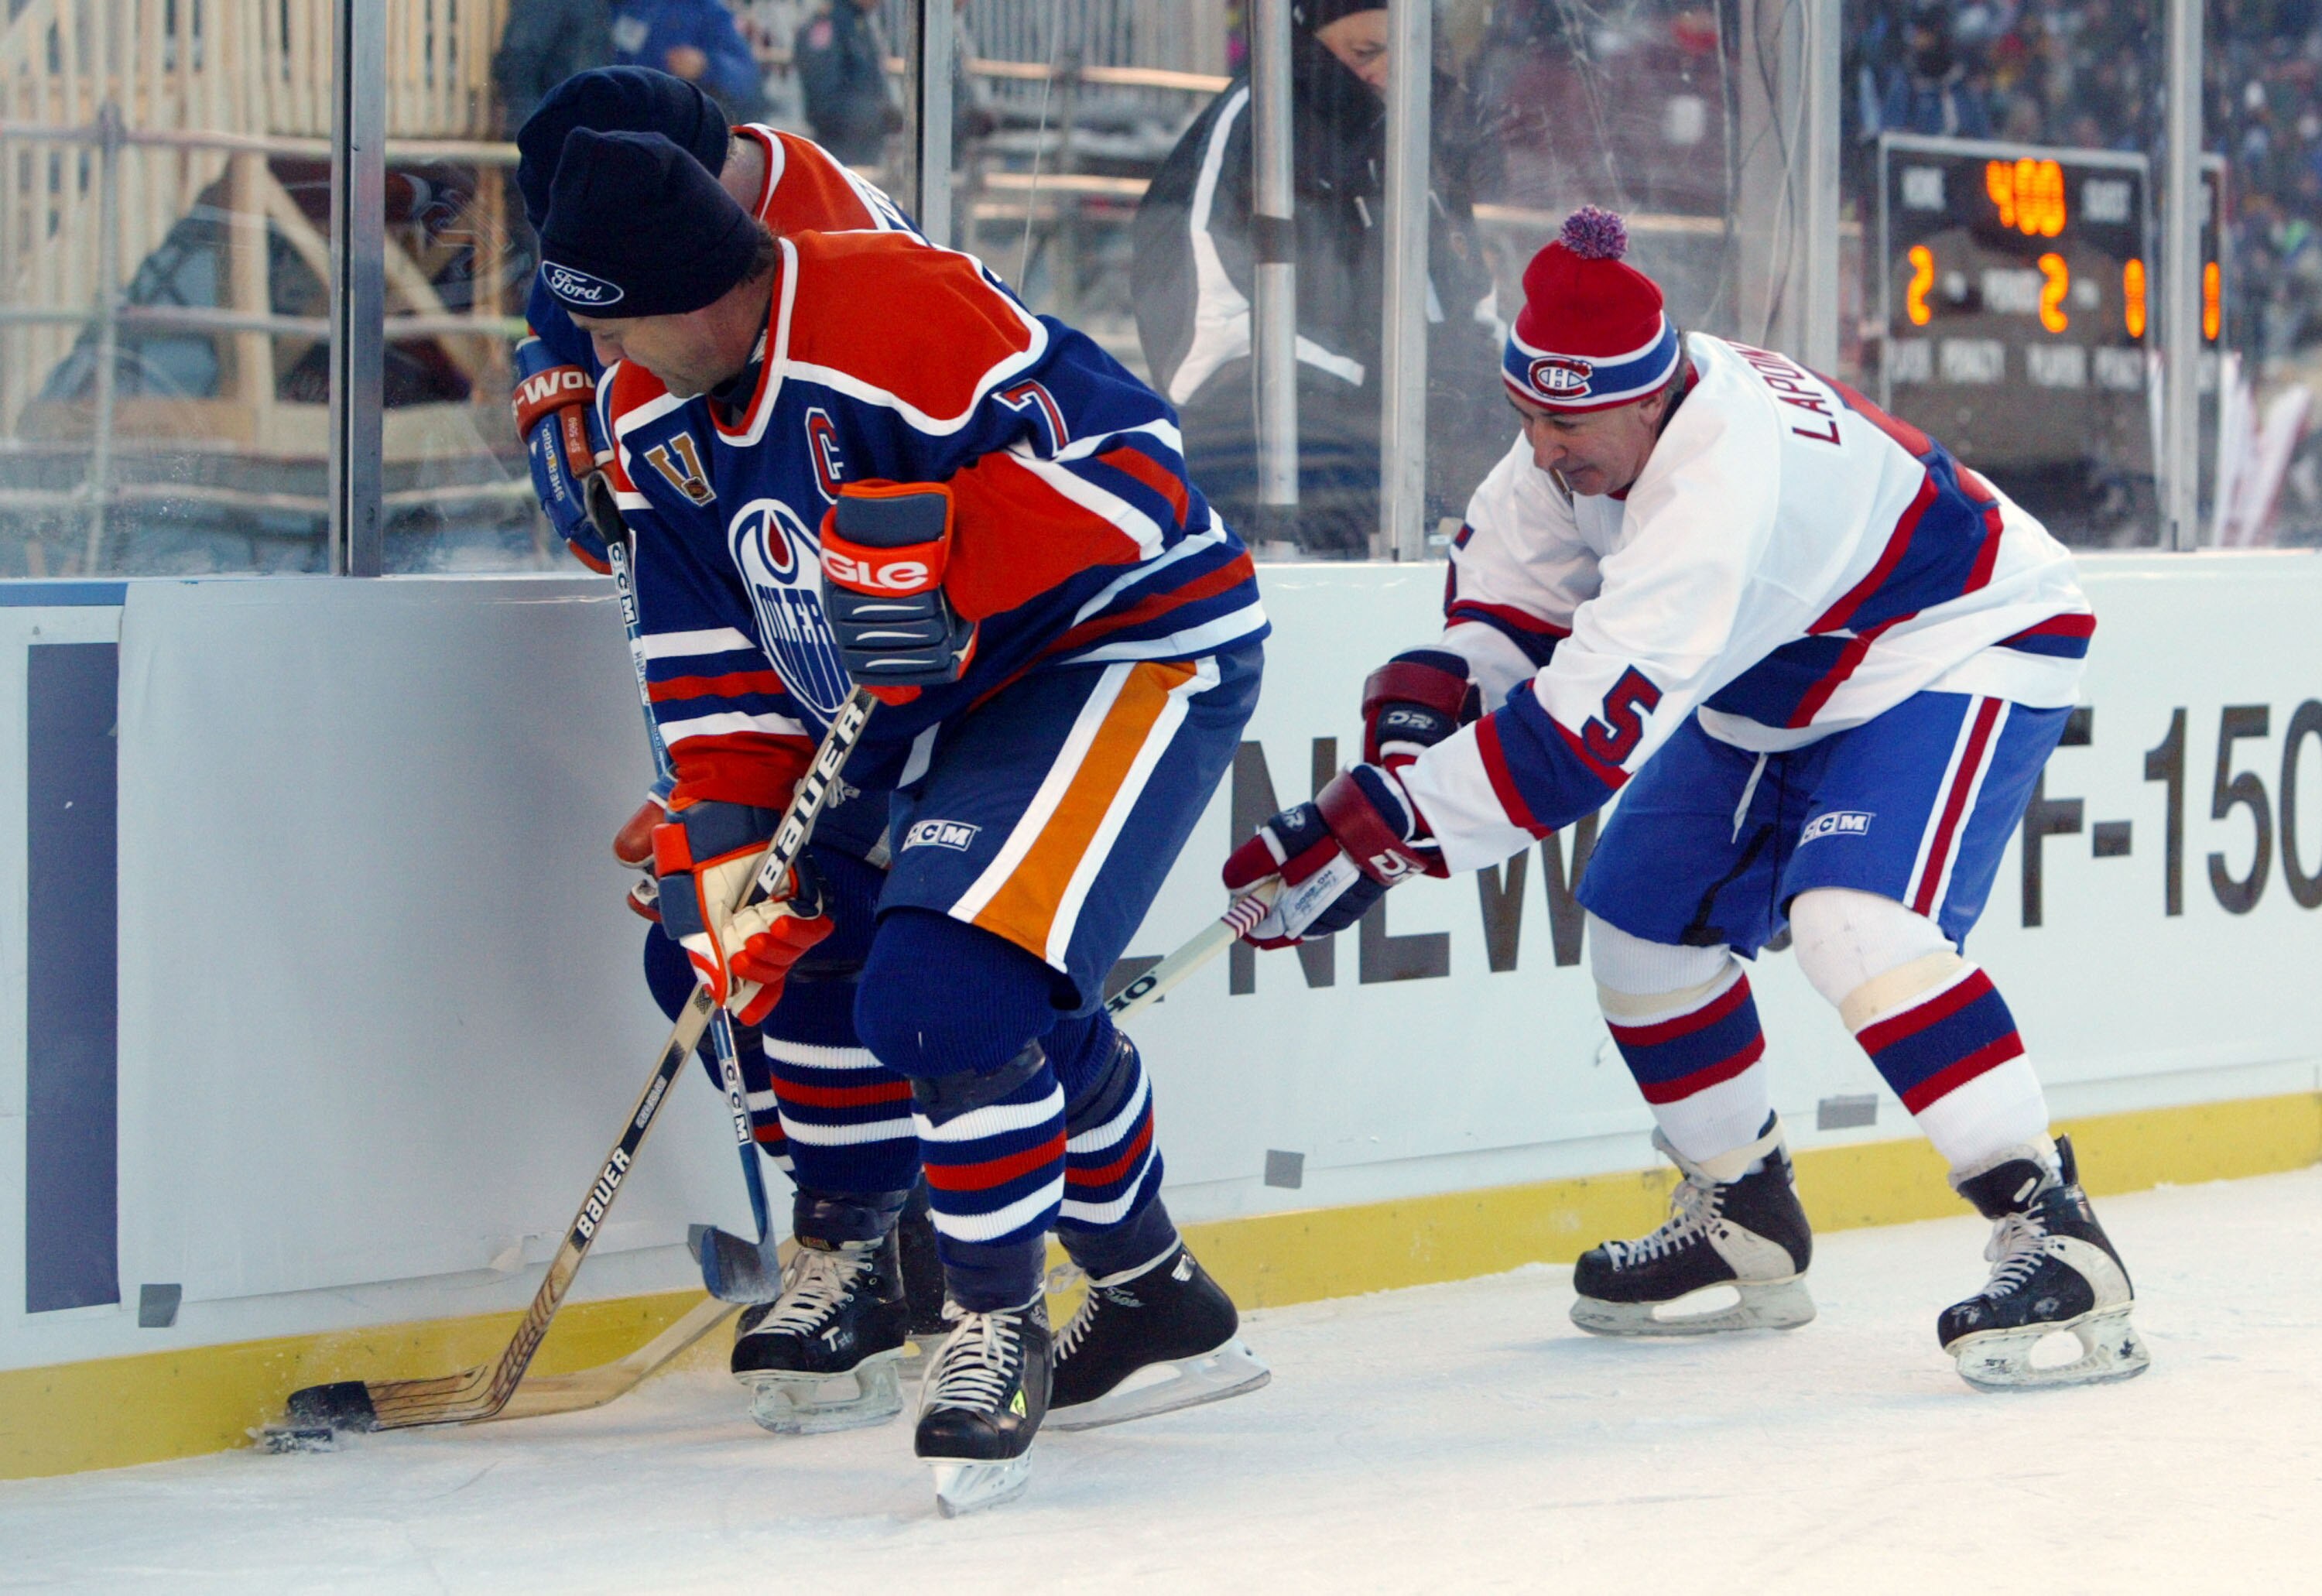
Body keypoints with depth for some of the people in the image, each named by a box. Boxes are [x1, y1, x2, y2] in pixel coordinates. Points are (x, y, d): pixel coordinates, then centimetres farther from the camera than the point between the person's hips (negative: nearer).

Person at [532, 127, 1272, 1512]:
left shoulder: (902, 314, -27)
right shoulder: (653, 414, 2)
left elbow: (1130, 459, -28)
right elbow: (712, 655, 6)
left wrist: (945, 568, -37)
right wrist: (732, 844, -3)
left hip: (1138, 647, -10)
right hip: (947, 711, 10)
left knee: (949, 987, -23)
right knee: (1015, 1013, 20)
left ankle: (998, 1329, -7)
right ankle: (1158, 1304, 39)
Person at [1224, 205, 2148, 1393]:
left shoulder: (1721, 476, -40)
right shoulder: (1593, 428, -11)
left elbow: (1589, 724, -44)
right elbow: (1512, 574, 8)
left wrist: (1380, 824, -44)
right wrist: (1425, 695, -12)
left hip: (1964, 652, -10)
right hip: (1781, 685, 10)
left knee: (1852, 918, -30)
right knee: (1645, 915, 7)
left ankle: (2055, 1240, -28)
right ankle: (1745, 1225, 23)